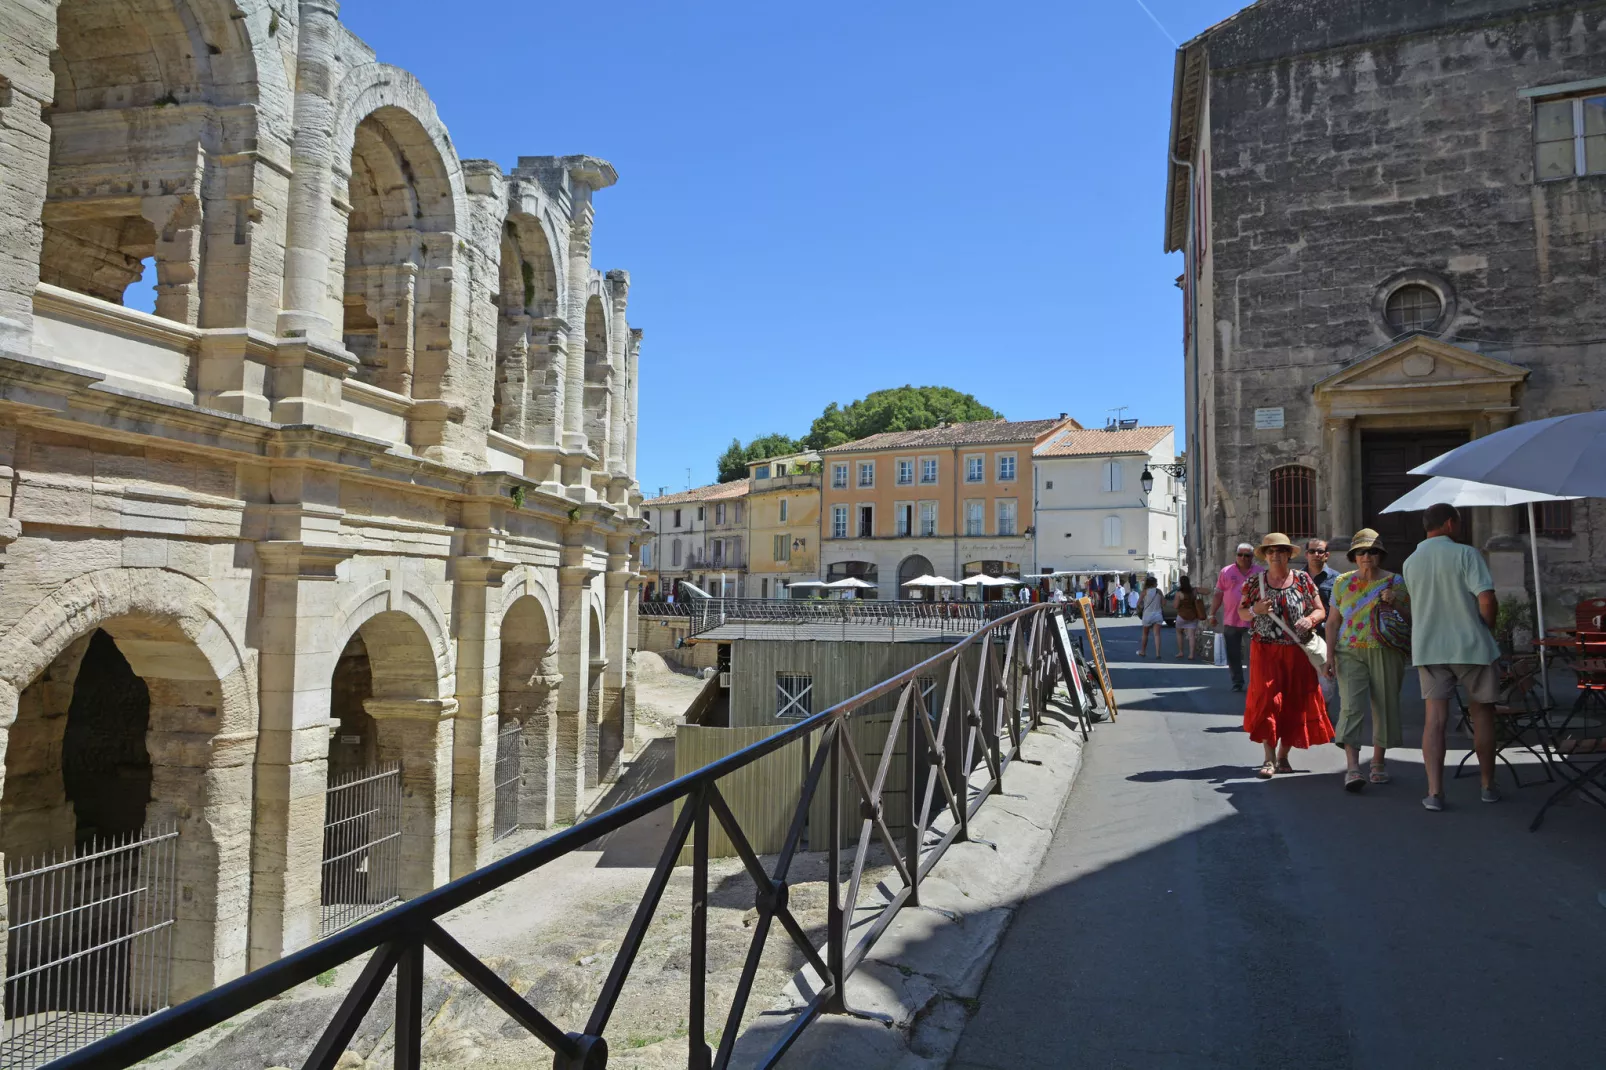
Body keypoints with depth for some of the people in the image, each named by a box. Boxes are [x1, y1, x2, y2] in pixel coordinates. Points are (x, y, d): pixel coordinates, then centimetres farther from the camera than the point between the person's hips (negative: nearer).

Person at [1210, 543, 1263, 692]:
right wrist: (1213, 614, 5)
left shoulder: (1261, 573, 5)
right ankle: (1237, 682, 19)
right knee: (1233, 655, 7)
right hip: (1231, 621, 2)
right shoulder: (1226, 572, 7)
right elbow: (1218, 594, 8)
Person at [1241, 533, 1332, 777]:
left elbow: (1321, 611, 7)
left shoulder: (1303, 579, 4)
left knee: (1295, 702, 4)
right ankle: (1269, 758, -3)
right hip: (1265, 649, -1)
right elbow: (1241, 610, 12)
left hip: (1297, 651, 1)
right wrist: (1255, 610, -10)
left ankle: (1283, 756, 18)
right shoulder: (1254, 582, 4)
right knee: (1267, 700, -8)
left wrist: (1310, 619, -15)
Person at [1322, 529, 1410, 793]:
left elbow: (1411, 618, 7)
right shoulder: (1342, 583, 8)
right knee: (1351, 706, -12)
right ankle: (1352, 768, -17)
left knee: (1385, 706, 4)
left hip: (1386, 654, 1)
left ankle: (1378, 763, 20)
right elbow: (1332, 622, 9)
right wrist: (1330, 656, 1)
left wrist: (1395, 603, -12)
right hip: (1350, 652, -1)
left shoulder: (1395, 582, 6)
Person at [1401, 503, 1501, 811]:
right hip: (1471, 645, -3)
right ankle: (1488, 785, 25)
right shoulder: (1466, 554, -8)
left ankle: (1434, 792, -8)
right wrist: (1489, 630, 2)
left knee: (1435, 719, -1)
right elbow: (1486, 599, -16)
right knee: (1482, 713, 14)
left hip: (1429, 648, 3)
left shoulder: (1410, 562, 8)